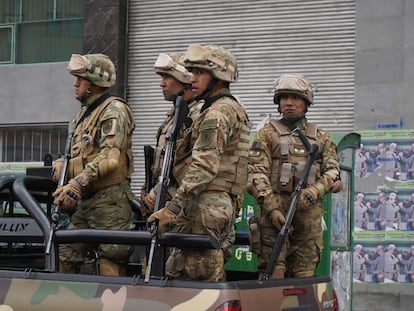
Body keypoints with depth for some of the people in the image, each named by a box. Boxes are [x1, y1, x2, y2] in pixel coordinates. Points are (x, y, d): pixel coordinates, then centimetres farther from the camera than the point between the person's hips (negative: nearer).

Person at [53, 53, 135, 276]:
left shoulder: (114, 110, -8)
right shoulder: (84, 114, 21)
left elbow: (110, 157, -21)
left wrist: (77, 183, -28)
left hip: (109, 201, -9)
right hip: (85, 201, 9)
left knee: (110, 266, -9)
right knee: (65, 258, 5)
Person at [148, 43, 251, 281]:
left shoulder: (218, 113, -11)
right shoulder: (236, 110, 21)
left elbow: (203, 167, -21)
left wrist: (172, 209, -25)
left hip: (207, 207, -10)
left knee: (204, 278, -9)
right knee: (173, 271, 11)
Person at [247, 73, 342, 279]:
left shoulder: (321, 138, 20)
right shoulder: (266, 134, 12)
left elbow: (334, 174, 8)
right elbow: (257, 174, 0)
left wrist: (315, 190, -13)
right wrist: (271, 206, -15)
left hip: (309, 214, 3)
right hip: (275, 214, -3)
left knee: (304, 275, 2)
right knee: (273, 272, -12)